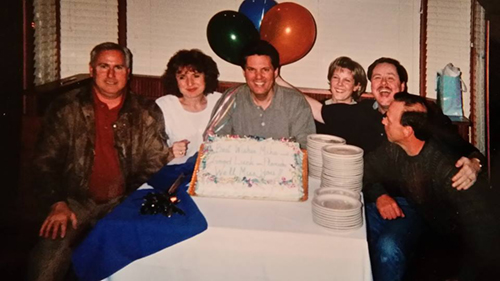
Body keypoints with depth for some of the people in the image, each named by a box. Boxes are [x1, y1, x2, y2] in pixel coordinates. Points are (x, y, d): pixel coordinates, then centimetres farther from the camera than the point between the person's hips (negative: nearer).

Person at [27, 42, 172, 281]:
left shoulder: (147, 114, 3)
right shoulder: (66, 109, 4)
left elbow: (156, 164, 2)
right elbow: (46, 161, 3)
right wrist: (58, 204, -10)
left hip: (125, 203, 1)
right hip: (77, 202, 0)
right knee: (47, 261, -25)